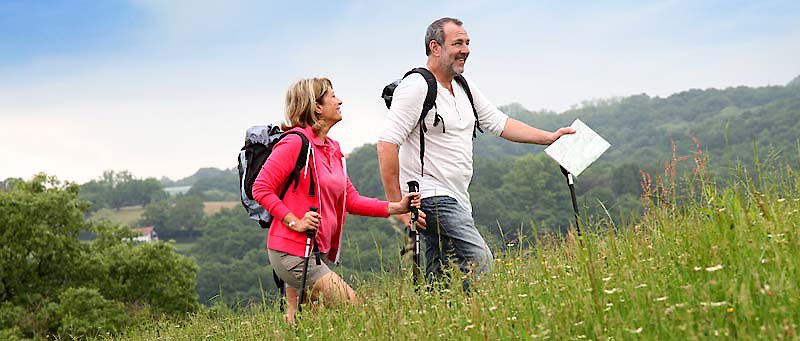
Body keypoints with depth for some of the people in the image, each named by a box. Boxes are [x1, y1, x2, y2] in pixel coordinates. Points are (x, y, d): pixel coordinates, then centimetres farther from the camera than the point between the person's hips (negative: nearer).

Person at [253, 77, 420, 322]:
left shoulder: (333, 149, 16)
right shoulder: (296, 142, -11)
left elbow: (351, 200, 16)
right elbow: (261, 188, -13)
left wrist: (396, 207, 5)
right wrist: (295, 222, -19)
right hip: (292, 252, -9)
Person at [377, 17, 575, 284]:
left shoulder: (464, 87, 16)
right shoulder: (416, 87, -12)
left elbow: (499, 123, 26)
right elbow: (387, 145, -17)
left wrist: (550, 138, 20)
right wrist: (398, 207, -21)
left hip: (457, 201, 9)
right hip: (432, 199, -9)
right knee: (481, 263, -21)